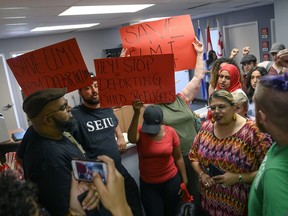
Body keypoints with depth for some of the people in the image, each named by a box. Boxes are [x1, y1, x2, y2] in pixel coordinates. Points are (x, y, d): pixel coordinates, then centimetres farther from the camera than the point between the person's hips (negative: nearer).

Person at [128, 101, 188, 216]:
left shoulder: (170, 132, -9)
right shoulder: (140, 131, -11)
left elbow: (178, 157, -1)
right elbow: (132, 139, -36)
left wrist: (184, 179, 3)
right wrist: (136, 113, -43)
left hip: (172, 181, 1)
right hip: (148, 184, -1)